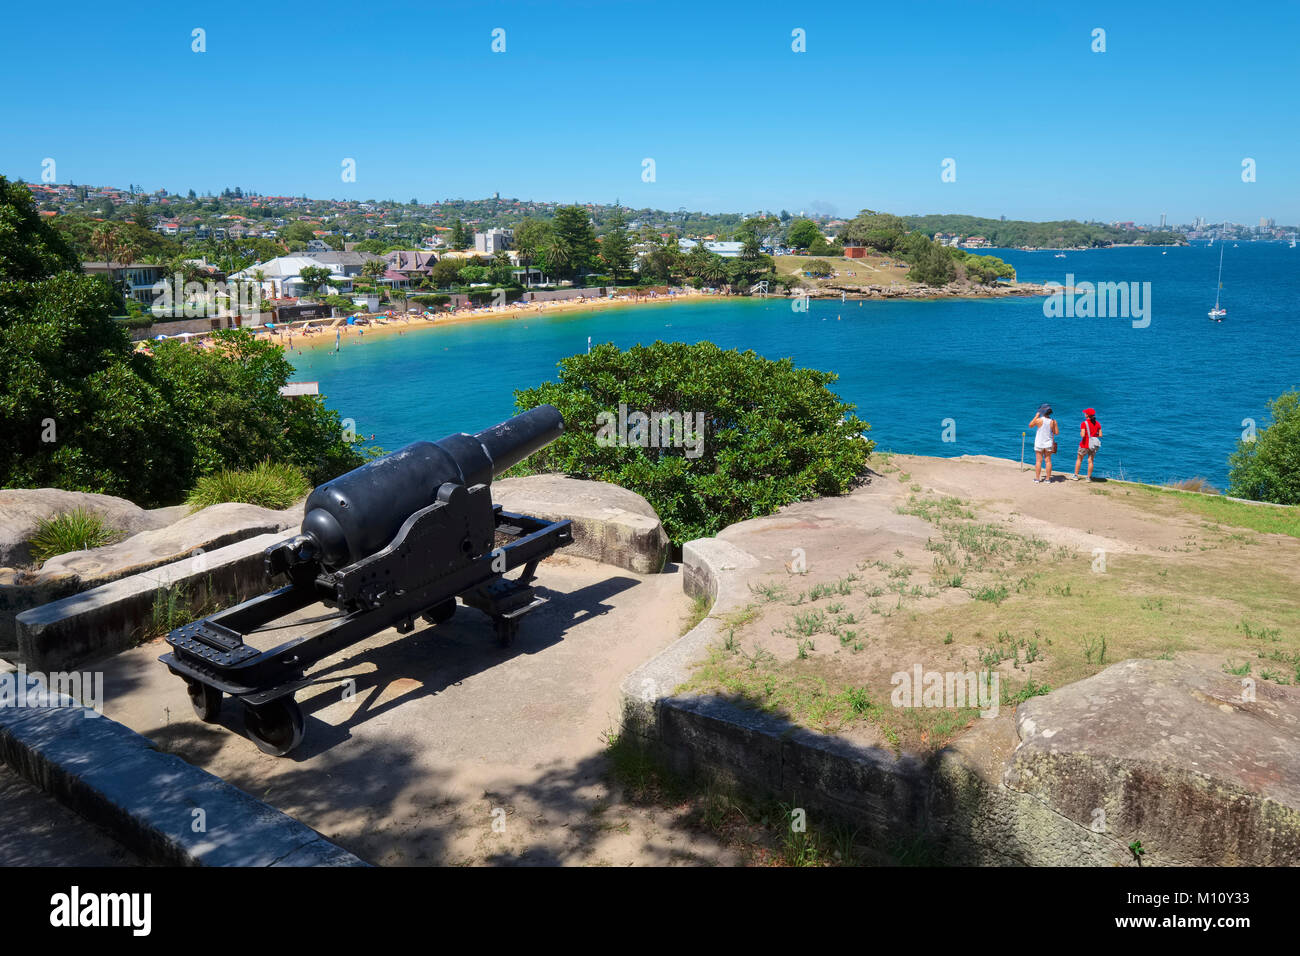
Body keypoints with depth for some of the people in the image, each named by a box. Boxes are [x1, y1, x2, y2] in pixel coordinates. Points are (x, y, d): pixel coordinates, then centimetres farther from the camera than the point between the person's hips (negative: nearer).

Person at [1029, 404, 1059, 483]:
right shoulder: (1053, 421, -6)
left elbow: (1030, 425, 4)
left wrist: (1036, 416, 7)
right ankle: (1048, 478, 11)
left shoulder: (1039, 420, -14)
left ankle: (1037, 478, 8)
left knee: (1038, 461, 4)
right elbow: (1057, 432, -1)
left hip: (1039, 444, -2)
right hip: (1048, 444, 3)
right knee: (1048, 461, 8)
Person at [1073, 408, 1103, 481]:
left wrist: (1080, 433, 0)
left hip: (1084, 444, -3)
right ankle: (1089, 477, 9)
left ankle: (1076, 475, 17)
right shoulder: (1097, 423, 1)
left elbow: (1082, 435, -21)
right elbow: (1100, 435, 1)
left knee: (1079, 459, 14)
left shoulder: (1084, 423, -14)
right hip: (1093, 445, 4)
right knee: (1090, 461, 7)